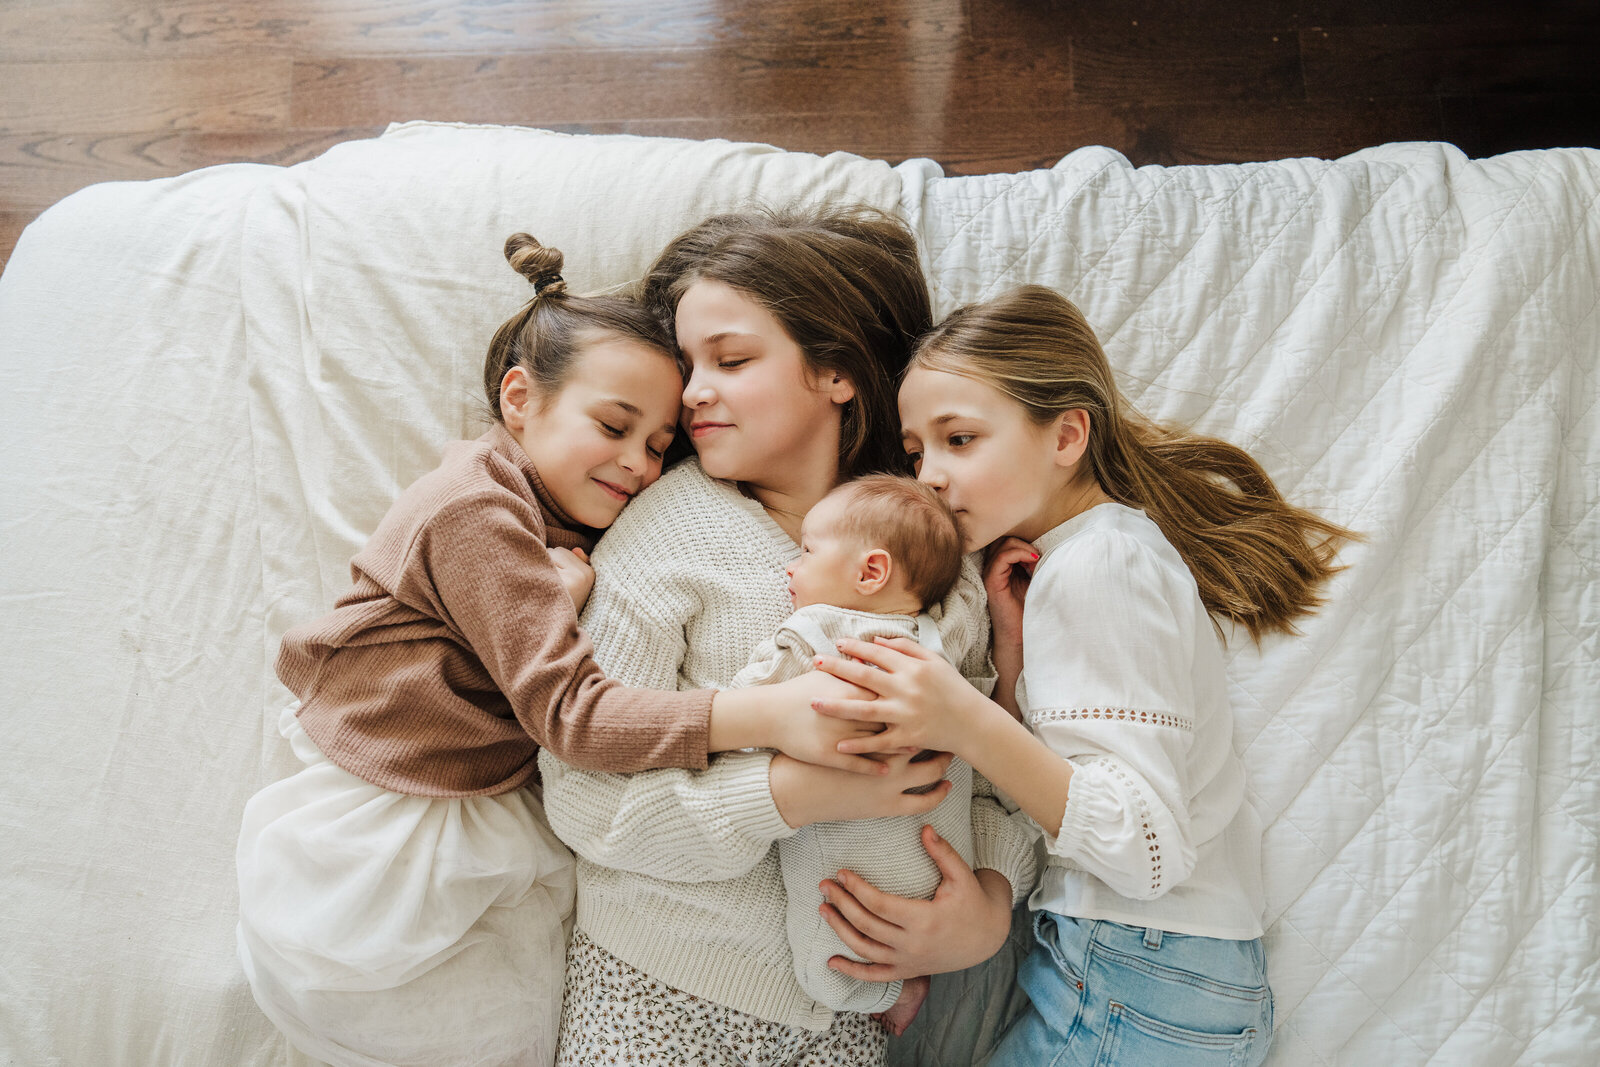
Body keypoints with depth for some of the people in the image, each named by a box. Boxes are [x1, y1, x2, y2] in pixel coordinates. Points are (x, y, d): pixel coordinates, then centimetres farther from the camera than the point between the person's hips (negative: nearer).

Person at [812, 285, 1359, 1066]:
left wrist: (971, 726, -33)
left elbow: (1148, 845, -24)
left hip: (1141, 994, -9)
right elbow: (1041, 795, 7)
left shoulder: (1094, 566, -16)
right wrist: (1012, 648, -6)